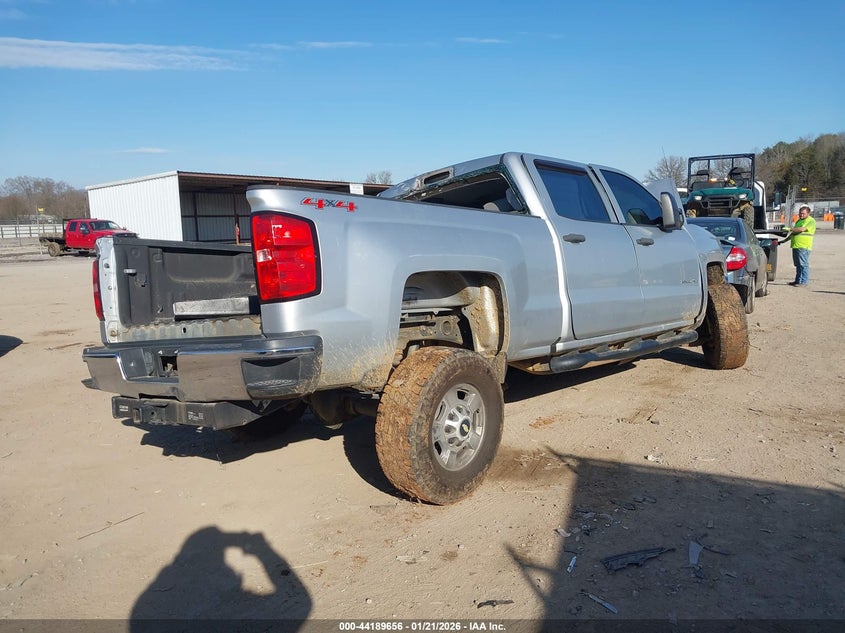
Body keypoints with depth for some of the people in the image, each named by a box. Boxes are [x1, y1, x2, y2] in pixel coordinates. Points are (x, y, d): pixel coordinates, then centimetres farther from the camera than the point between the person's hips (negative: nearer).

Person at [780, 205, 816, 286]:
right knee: (798, 265, 11)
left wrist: (790, 229, -13)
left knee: (803, 265, -6)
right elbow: (793, 233, 27)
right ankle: (798, 281, 15)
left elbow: (802, 229, -19)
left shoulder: (811, 221, -4)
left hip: (803, 247, -8)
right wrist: (785, 240, 19)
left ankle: (804, 281, -5)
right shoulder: (799, 221, 22)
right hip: (795, 246, 8)